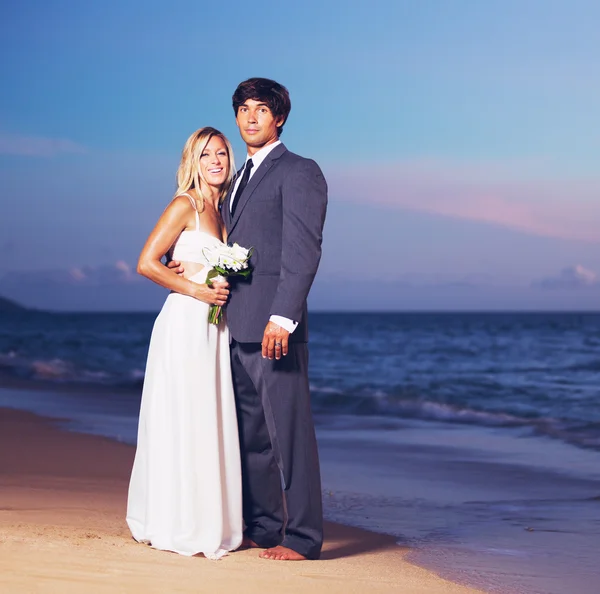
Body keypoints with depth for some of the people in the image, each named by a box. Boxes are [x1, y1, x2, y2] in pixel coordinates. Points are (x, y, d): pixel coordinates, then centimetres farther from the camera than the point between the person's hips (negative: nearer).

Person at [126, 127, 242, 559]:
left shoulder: (218, 211, 17)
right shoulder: (186, 204, -6)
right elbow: (146, 263, -11)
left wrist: (226, 293, 3)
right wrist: (196, 290, -13)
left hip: (213, 327, 8)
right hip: (185, 324, -8)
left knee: (209, 424, 9)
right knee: (182, 424, -4)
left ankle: (207, 524, 16)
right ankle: (179, 528, 2)